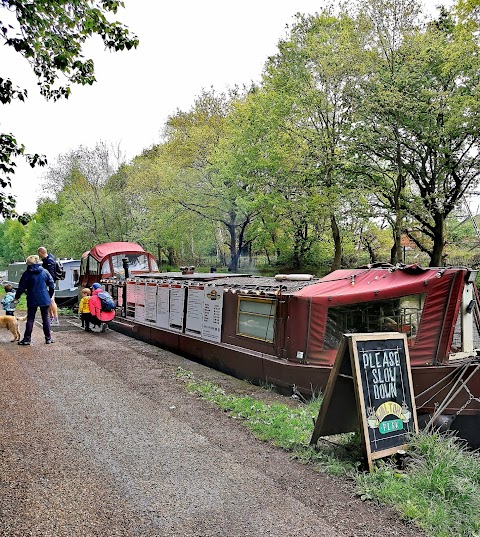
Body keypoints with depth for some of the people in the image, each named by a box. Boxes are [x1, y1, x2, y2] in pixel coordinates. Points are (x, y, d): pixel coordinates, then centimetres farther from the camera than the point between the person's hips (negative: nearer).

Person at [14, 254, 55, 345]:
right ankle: (48, 338, 10)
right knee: (46, 318, 9)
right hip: (44, 299, 1)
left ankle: (27, 338, 8)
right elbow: (52, 286, 1)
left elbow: (21, 288, -2)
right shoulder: (45, 272, 0)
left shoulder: (27, 273, -6)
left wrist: (17, 297, 12)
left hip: (32, 300, -1)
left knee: (30, 319, 7)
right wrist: (50, 296, 14)